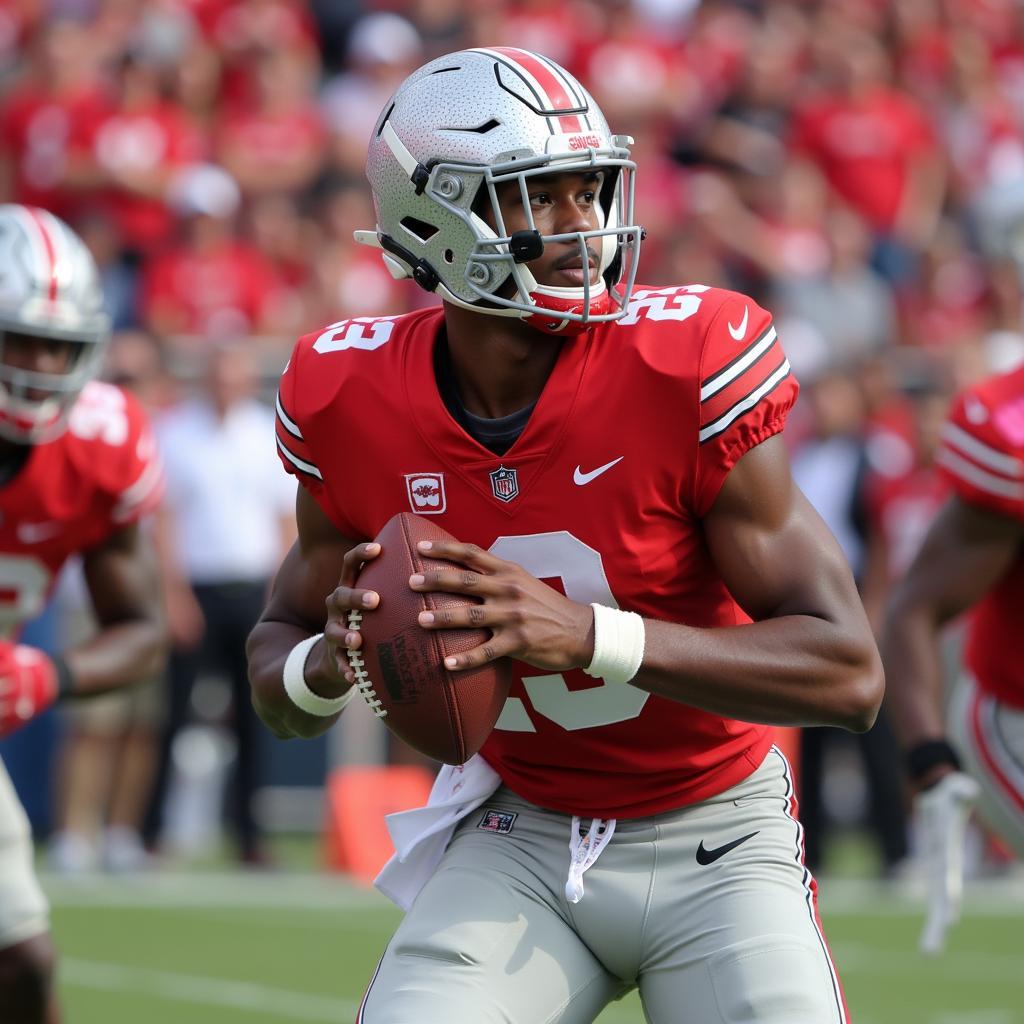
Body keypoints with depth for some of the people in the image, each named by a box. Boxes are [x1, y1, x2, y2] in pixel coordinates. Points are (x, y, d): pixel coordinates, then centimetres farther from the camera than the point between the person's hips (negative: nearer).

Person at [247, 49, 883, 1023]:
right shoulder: (353, 404, -10)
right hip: (519, 840, 2)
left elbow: (849, 673, -21)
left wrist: (591, 635, -33)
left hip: (712, 842, -2)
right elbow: (278, 651, 6)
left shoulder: (685, 370, -20)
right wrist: (326, 664, -21)